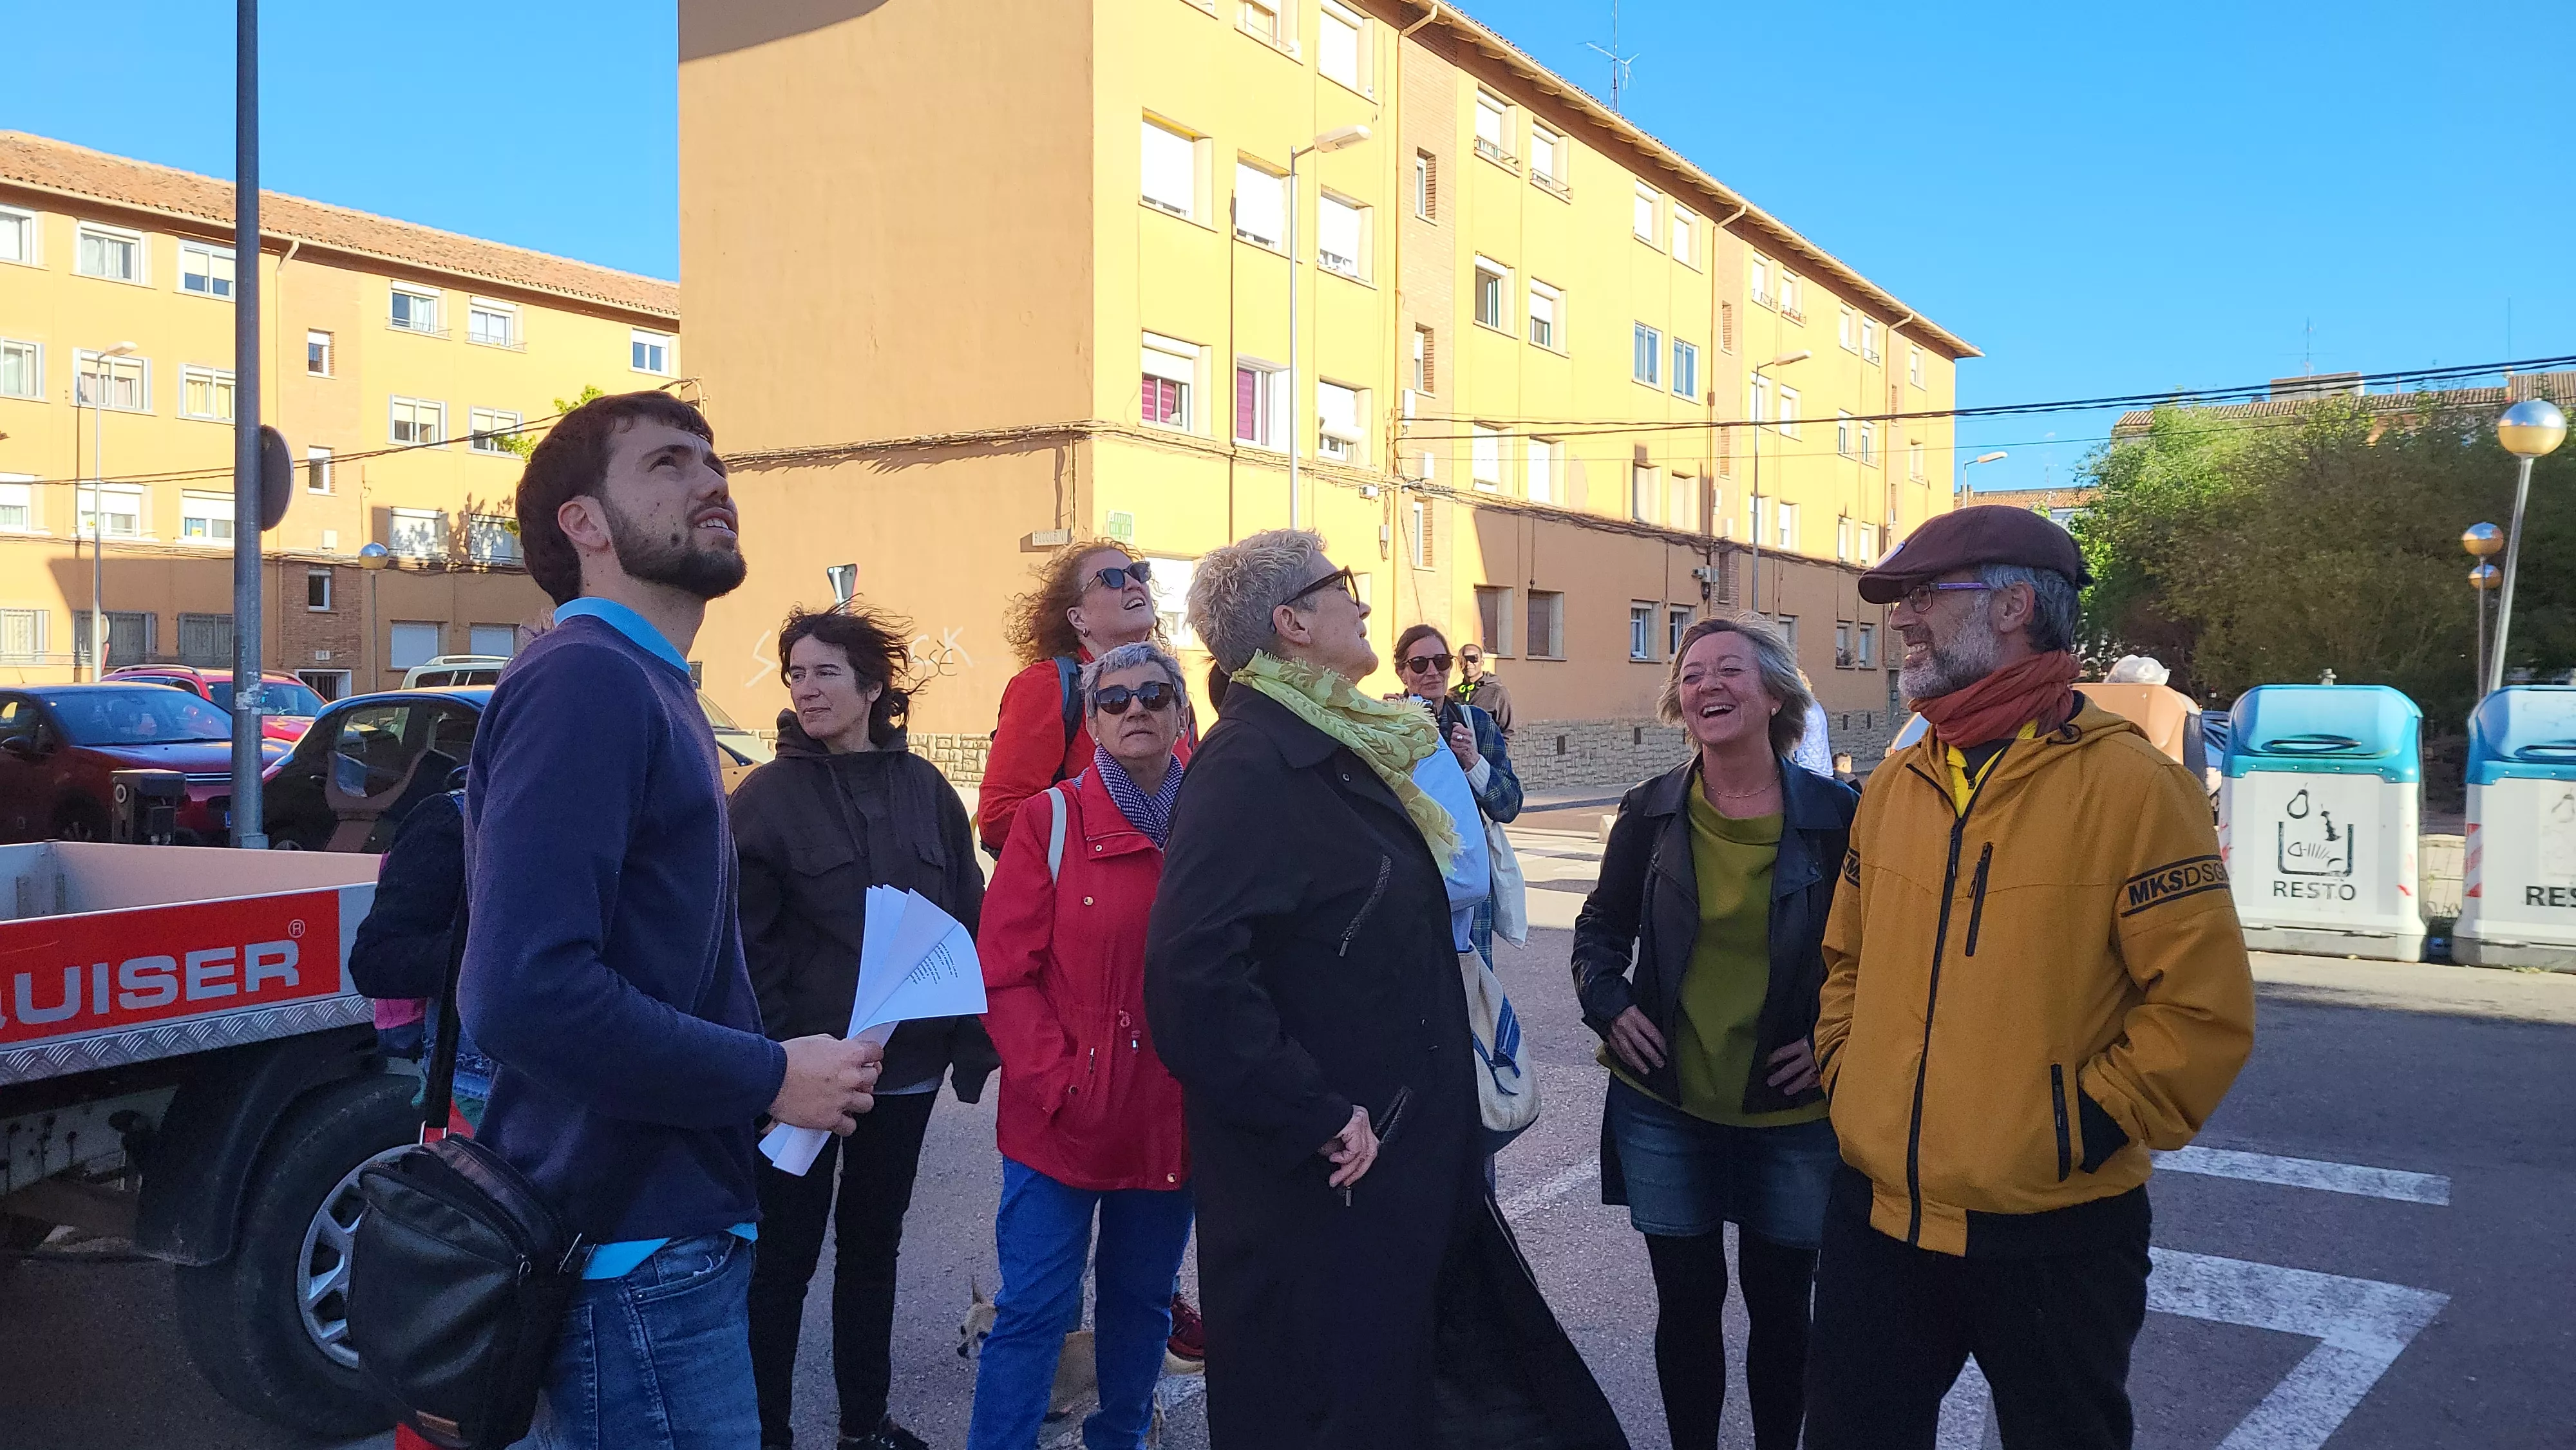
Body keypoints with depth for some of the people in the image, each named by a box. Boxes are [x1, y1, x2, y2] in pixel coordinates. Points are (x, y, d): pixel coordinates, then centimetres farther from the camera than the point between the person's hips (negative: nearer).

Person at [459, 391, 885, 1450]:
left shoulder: (647, 690, 15)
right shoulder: (582, 680, -16)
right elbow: (525, 991, -27)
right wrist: (769, 1079, -19)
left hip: (666, 1222, 10)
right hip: (634, 1247, -10)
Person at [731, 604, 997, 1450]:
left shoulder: (926, 791, 3)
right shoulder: (766, 798, -6)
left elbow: (968, 921, 6)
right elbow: (744, 945, -8)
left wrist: (969, 1044, 3)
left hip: (907, 1062, 4)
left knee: (874, 1241, 17)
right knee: (784, 1254, 6)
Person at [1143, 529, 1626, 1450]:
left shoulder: (1336, 747, 11)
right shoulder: (1249, 767, -20)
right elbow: (1192, 972, -31)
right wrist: (1318, 1118, -25)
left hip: (1404, 1160, 9)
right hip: (1321, 1190, -9)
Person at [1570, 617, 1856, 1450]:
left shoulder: (1836, 816, -9)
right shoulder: (1650, 813, -3)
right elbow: (1601, 928, 10)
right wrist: (1608, 1004, -6)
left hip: (1792, 1111, -1)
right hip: (1665, 1109, 1)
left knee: (1779, 1305, 13)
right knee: (1687, 1302, 10)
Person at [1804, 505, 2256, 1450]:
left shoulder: (2128, 785, -12)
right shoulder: (1894, 785, 7)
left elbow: (2205, 1010, -14)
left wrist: (2078, 1129, -15)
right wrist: (1846, 1078, 6)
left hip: (2053, 1238, -5)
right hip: (1876, 1216, 5)